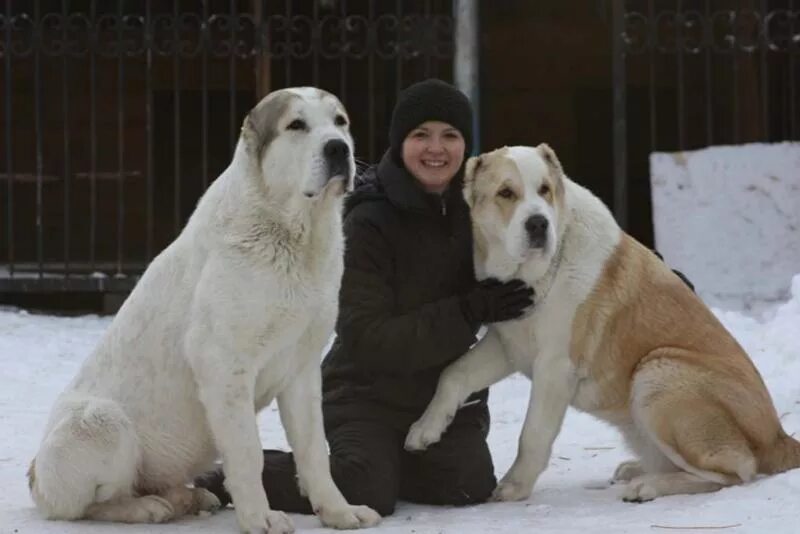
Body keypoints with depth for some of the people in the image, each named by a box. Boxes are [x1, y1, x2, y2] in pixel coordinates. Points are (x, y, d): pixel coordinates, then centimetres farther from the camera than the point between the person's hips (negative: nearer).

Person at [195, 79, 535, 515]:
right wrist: (469, 312, -28)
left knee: (469, 487, -21)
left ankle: (390, 462, 11)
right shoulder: (370, 223, -15)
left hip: (449, 395, 5)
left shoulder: (474, 209, 2)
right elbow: (367, 339, -22)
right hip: (369, 394, -5)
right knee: (363, 493, -29)